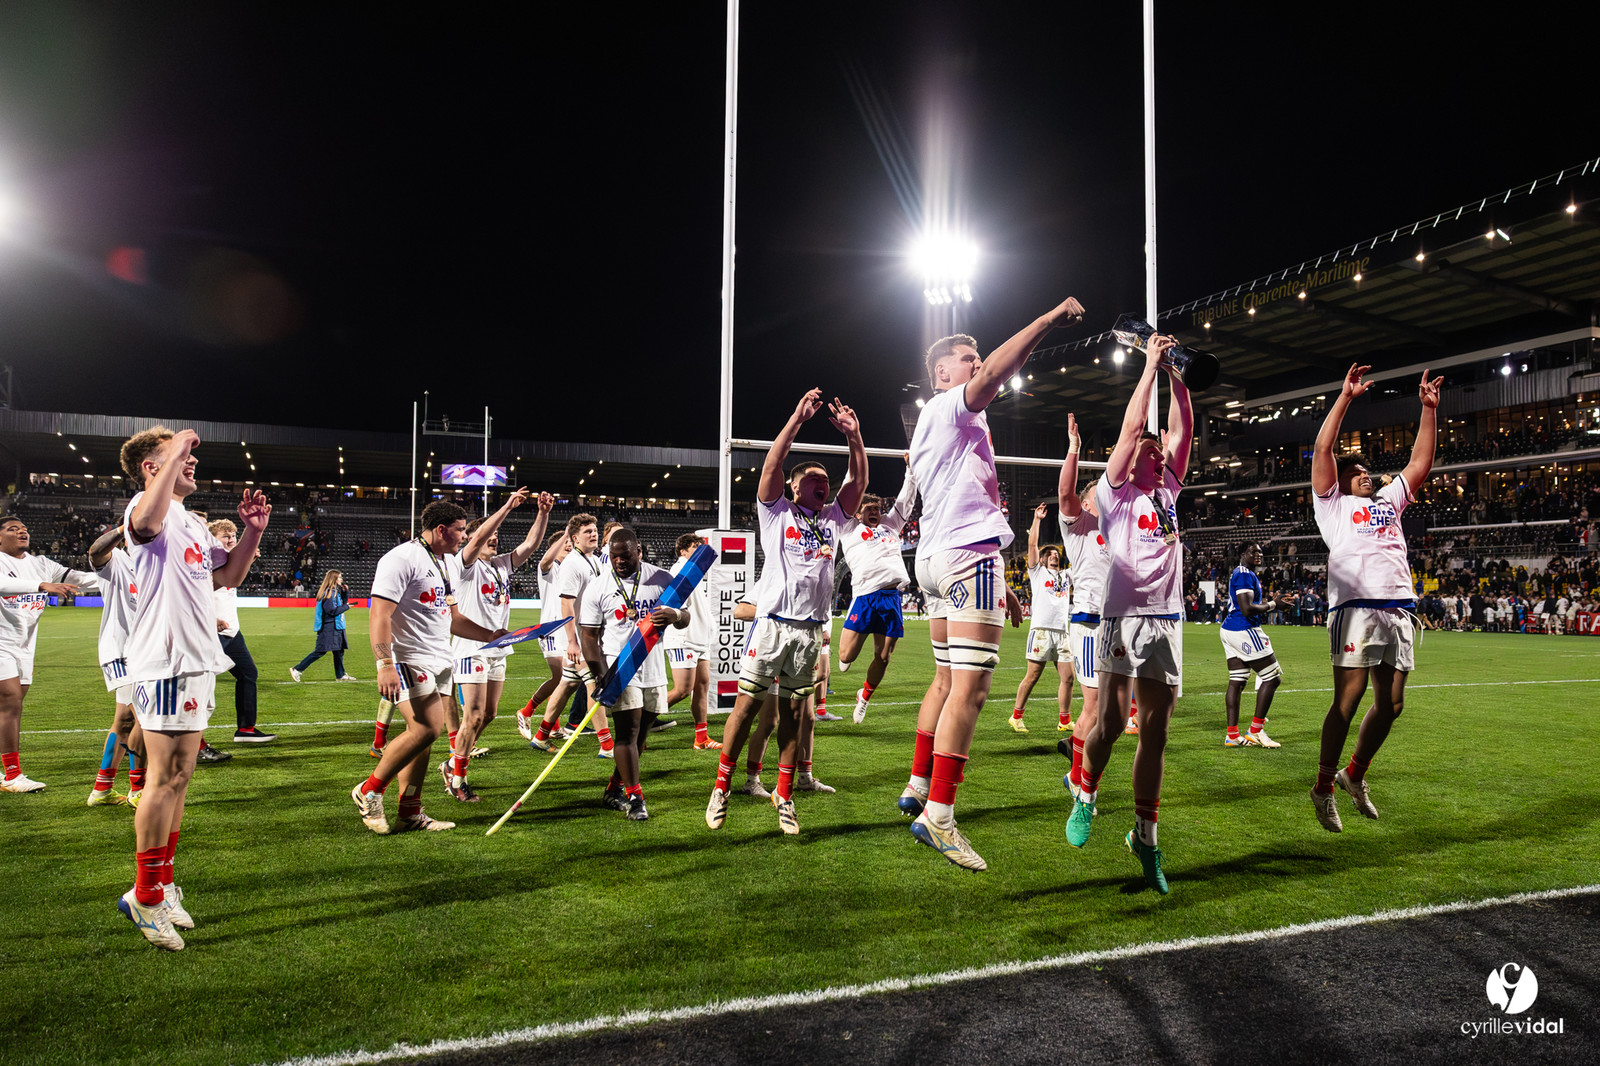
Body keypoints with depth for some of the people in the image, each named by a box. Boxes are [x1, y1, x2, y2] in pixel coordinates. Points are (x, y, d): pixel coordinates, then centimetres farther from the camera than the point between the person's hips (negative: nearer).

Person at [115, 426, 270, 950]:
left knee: (179, 776, 14)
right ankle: (145, 895, 4)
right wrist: (175, 453, -26)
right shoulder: (147, 507, -9)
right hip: (166, 661, -10)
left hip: (198, 661, 10)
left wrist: (252, 532, 10)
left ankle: (161, 883, 25)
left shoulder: (193, 523, 21)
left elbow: (229, 576, 25)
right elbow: (145, 523, -35)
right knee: (167, 776, -7)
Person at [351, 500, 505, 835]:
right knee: (428, 728, -17)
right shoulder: (402, 559, -12)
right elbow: (379, 615, -18)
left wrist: (490, 636, 19)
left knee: (422, 735, 8)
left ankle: (410, 813, 14)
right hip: (408, 659, -9)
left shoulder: (451, 563, 17)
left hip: (439, 661, 9)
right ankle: (368, 792, -1)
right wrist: (384, 664, -27)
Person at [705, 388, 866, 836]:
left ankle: (784, 794, 16)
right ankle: (721, 787, 10)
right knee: (747, 703, -2)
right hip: (773, 622, -4)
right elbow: (771, 466, -7)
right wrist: (798, 417, -10)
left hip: (811, 628, 4)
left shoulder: (833, 519, 17)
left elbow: (858, 481, 9)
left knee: (792, 711, 9)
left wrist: (853, 435, -1)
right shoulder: (777, 512, 6)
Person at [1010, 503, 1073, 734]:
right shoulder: (1038, 572, 11)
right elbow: (1032, 544, 3)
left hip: (1062, 631, 5)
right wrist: (1037, 519, 3)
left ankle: (1064, 721, 10)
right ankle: (1016, 717, 7)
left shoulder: (1066, 575, 24)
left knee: (1068, 677, 0)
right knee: (1032, 676, -4)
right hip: (1041, 629, -5)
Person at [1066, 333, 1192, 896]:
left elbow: (1181, 430, 16)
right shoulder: (1115, 493, 5)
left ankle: (1145, 835, 12)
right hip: (1124, 614, -4)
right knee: (1111, 721, -8)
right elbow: (1131, 427, -1)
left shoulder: (1168, 492, 19)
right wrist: (1151, 364, 5)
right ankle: (1086, 794, 21)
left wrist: (1176, 375, 14)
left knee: (1155, 730, 3)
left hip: (1167, 620, 4)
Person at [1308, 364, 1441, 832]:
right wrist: (1345, 397, 2)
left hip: (1397, 611, 6)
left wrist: (1429, 408, 21)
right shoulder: (1333, 504, 13)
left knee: (1391, 704, 6)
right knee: (1348, 700, -9)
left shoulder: (1388, 501, 29)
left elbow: (1420, 462, 26)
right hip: (1356, 609, -6)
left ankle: (1355, 774, 23)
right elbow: (1322, 450, 3)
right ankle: (1323, 787, 1)